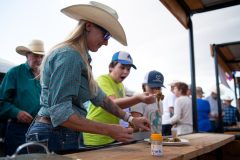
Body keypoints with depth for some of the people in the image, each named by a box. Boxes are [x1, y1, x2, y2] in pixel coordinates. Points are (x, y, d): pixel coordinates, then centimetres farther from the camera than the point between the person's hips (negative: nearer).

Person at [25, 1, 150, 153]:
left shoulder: (80, 58, 11)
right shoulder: (69, 55, -20)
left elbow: (100, 97, 14)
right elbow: (60, 113, -25)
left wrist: (130, 119, 10)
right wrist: (109, 130, -22)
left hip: (64, 135, 9)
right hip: (56, 136, -9)